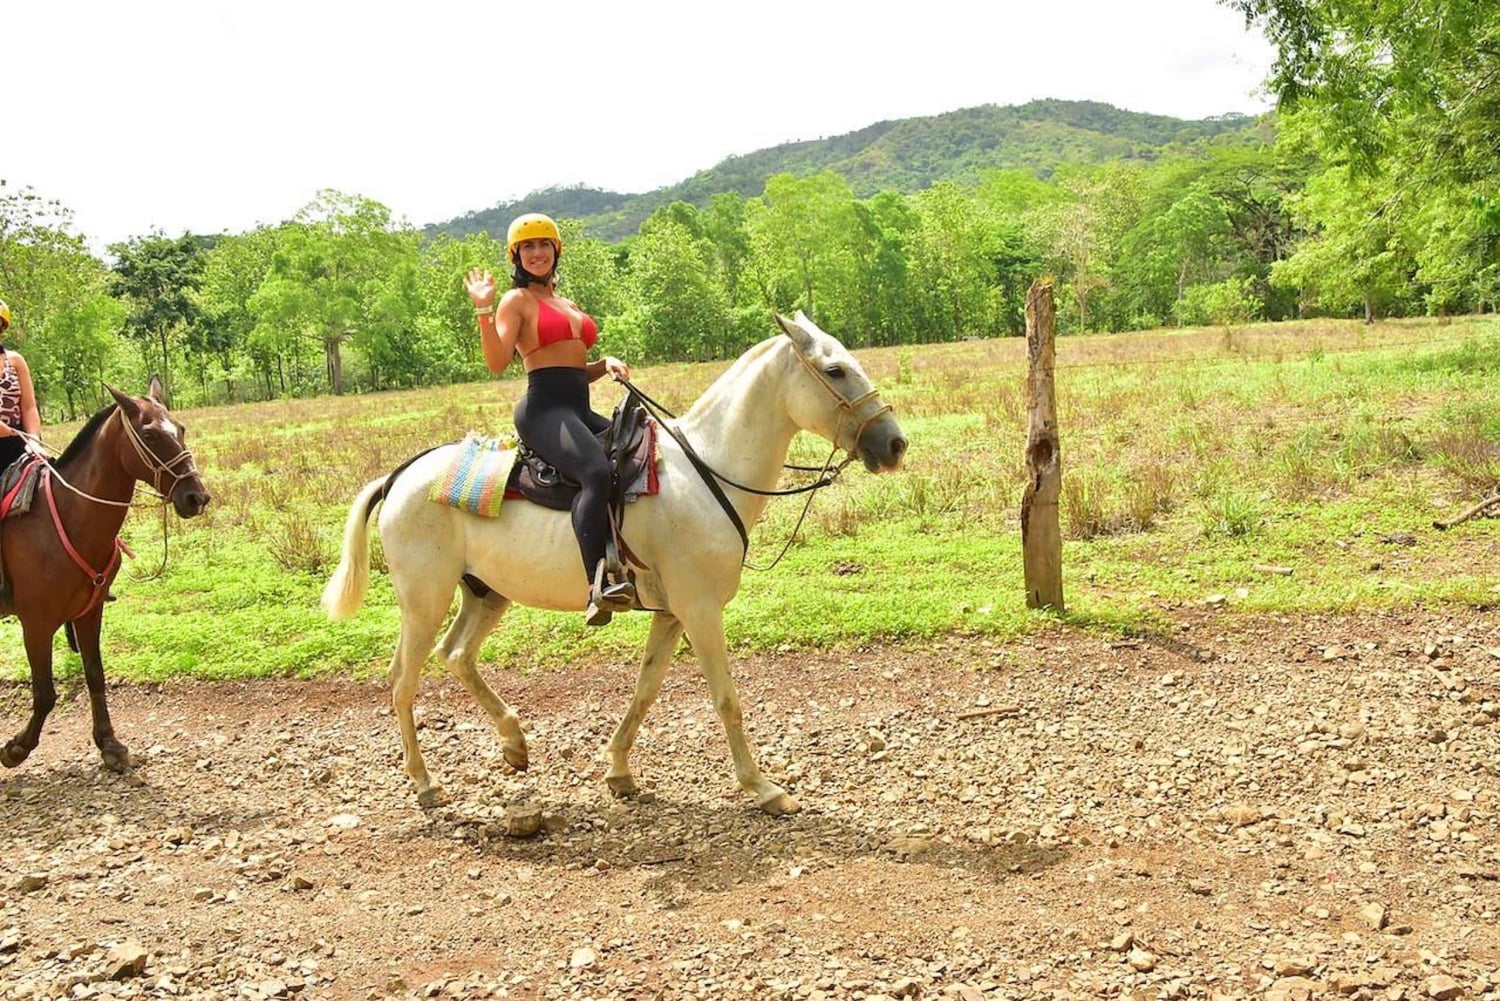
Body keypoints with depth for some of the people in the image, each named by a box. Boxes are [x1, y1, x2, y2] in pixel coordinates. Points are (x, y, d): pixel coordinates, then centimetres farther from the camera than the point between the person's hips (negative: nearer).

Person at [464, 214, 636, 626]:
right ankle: (598, 585, -42)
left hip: (580, 410, 8)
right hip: (544, 408, -8)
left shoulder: (568, 305, 27)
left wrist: (606, 364, 10)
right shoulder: (517, 300, 5)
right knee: (597, 472, -34)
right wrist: (484, 310, -18)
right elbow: (497, 362, -9)